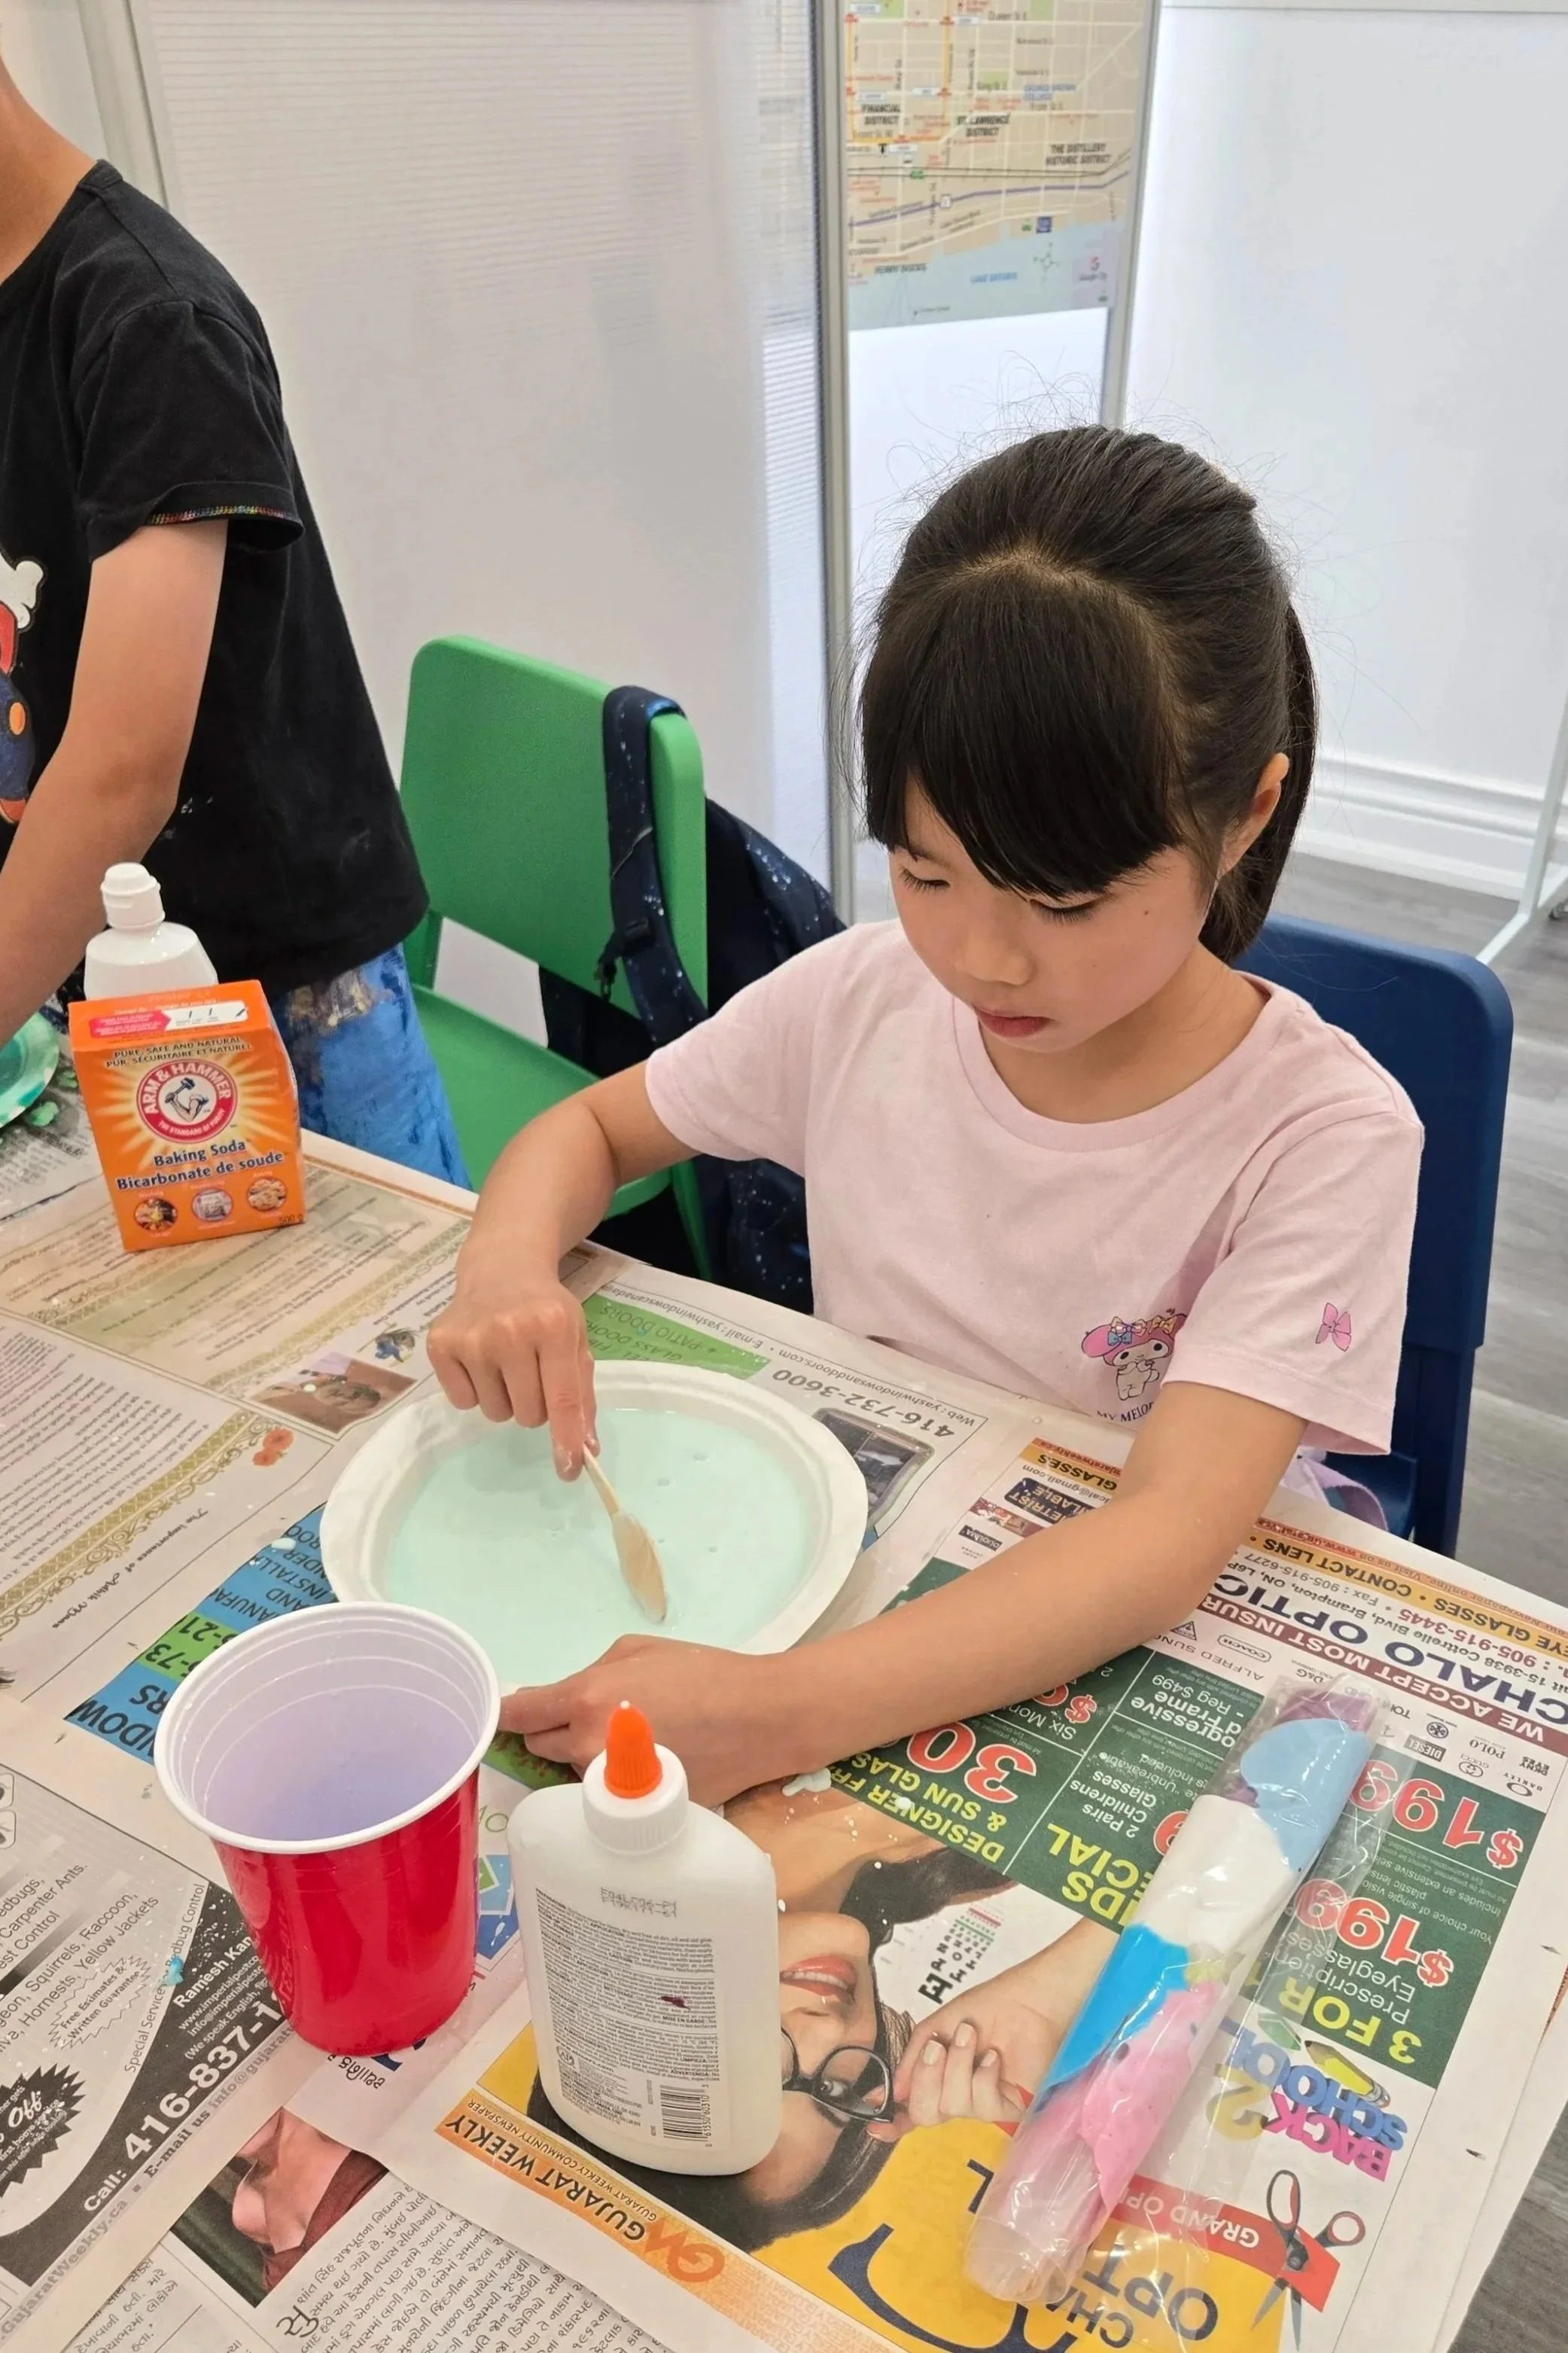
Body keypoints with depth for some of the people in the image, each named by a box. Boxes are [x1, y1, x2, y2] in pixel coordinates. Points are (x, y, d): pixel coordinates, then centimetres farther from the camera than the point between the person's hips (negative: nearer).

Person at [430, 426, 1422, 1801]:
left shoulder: (1324, 1136, -20)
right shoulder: (863, 1001, -8)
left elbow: (1173, 1532, -29)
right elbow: (588, 1130, 7)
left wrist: (777, 1713, -42)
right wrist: (507, 1269, -16)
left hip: (1121, 1668, -3)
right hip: (840, 1588, 4)